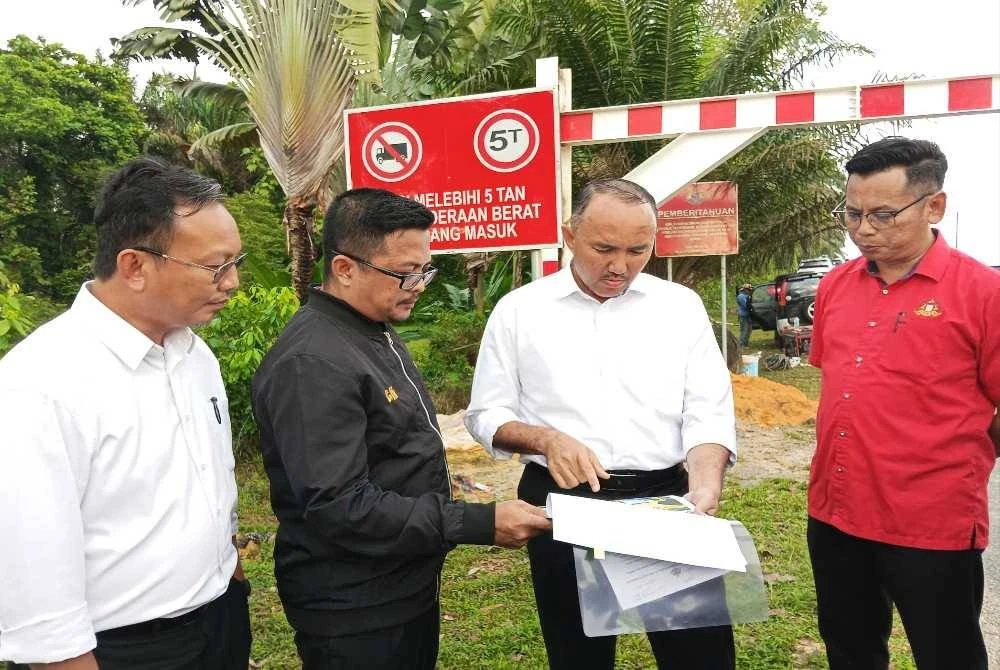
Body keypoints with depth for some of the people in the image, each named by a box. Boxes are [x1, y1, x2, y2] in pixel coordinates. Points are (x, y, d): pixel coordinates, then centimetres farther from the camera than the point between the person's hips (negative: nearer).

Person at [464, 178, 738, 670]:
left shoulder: (680, 306, 3)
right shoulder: (519, 310, 0)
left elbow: (709, 413, -1)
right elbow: (486, 414, 3)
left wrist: (706, 485, -19)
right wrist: (546, 439, -16)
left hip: (665, 500, 1)